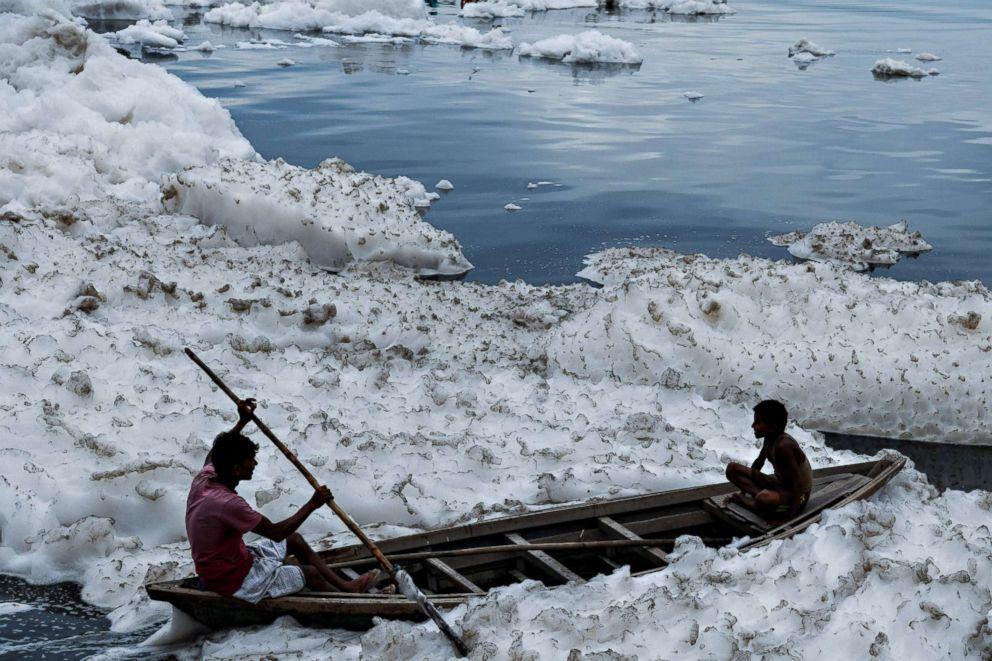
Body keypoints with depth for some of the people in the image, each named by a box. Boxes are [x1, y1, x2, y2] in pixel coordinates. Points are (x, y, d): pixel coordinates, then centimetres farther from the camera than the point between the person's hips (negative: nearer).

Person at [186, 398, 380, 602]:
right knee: (310, 573, 0)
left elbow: (214, 454, 19)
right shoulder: (228, 504, -34)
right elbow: (275, 532, -27)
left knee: (295, 540, 16)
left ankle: (344, 585, 25)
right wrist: (312, 505, -18)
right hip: (233, 582, -9)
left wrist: (242, 422, 17)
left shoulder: (204, 479, -8)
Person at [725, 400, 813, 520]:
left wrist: (791, 514, -30)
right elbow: (758, 462, 16)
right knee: (732, 469, 0)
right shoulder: (769, 439, -2)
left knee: (764, 499, -44)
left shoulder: (783, 446, -29)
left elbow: (798, 482, -30)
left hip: (797, 495, -9)